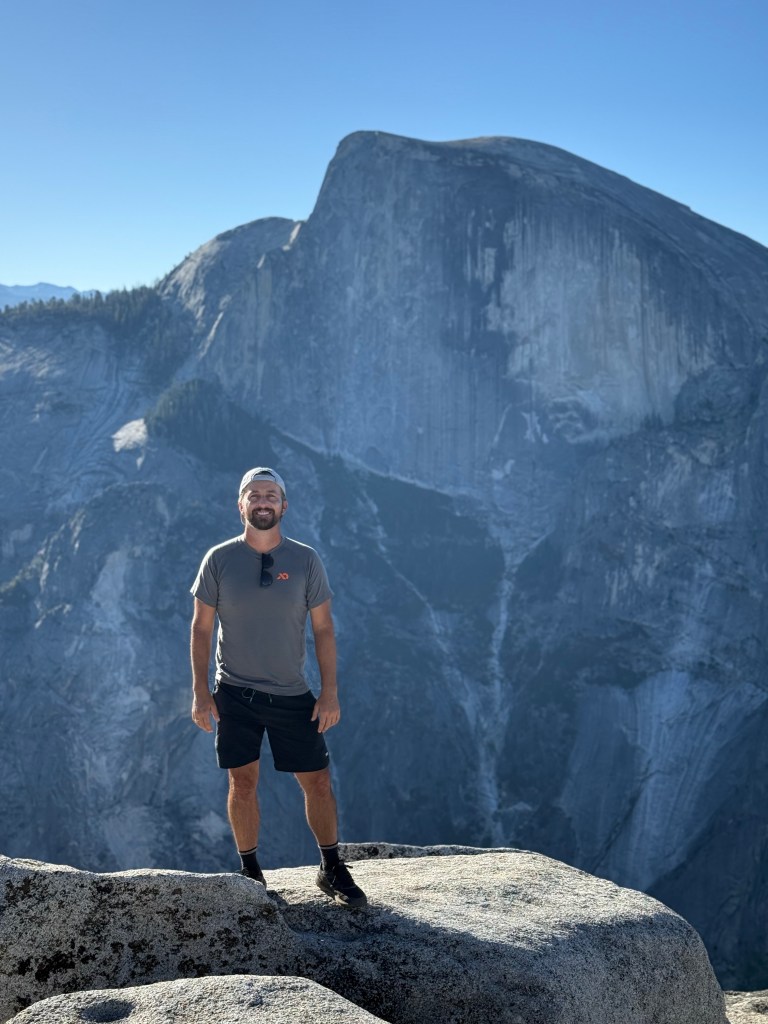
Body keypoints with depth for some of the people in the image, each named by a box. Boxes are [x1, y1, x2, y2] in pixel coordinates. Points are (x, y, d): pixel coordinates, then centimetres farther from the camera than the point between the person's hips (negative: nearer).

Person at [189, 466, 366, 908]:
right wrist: (201, 690, -3)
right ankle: (251, 873, 20)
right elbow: (201, 627, 2)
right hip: (235, 693, 0)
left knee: (318, 782, 4)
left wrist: (330, 691, -5)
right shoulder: (219, 560, -3)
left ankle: (333, 870, 21)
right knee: (243, 784, 4)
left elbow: (323, 628, 1)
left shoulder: (305, 560, -2)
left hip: (292, 695, 1)